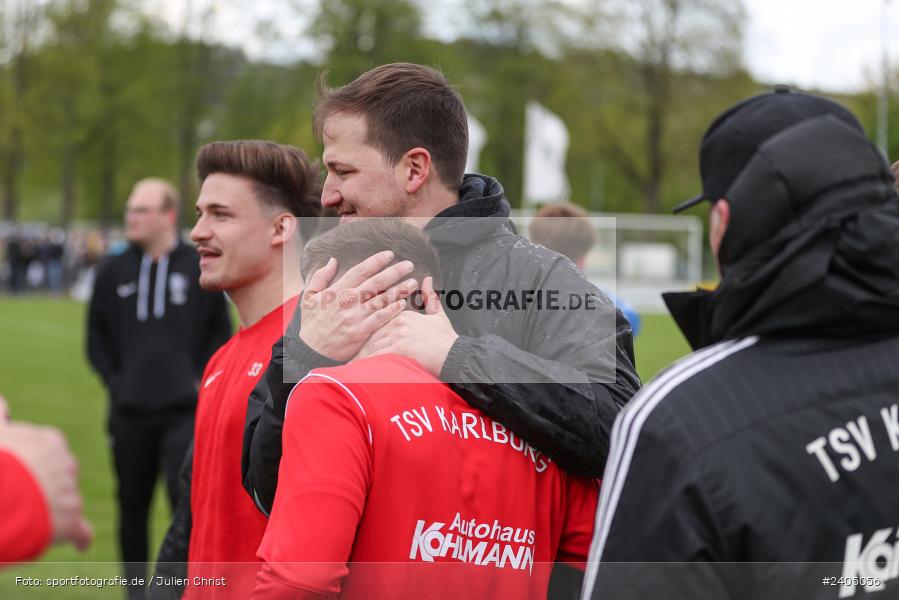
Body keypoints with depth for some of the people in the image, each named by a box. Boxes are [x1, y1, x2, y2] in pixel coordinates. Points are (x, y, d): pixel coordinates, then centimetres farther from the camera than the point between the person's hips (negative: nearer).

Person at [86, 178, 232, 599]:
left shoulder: (200, 270, 1)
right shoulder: (113, 272, 5)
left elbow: (220, 334, 7)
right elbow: (96, 337, 12)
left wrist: (199, 380, -3)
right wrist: (115, 382, 1)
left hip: (184, 412, -3)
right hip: (129, 414, 3)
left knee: (187, 501, -12)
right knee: (132, 508, 10)